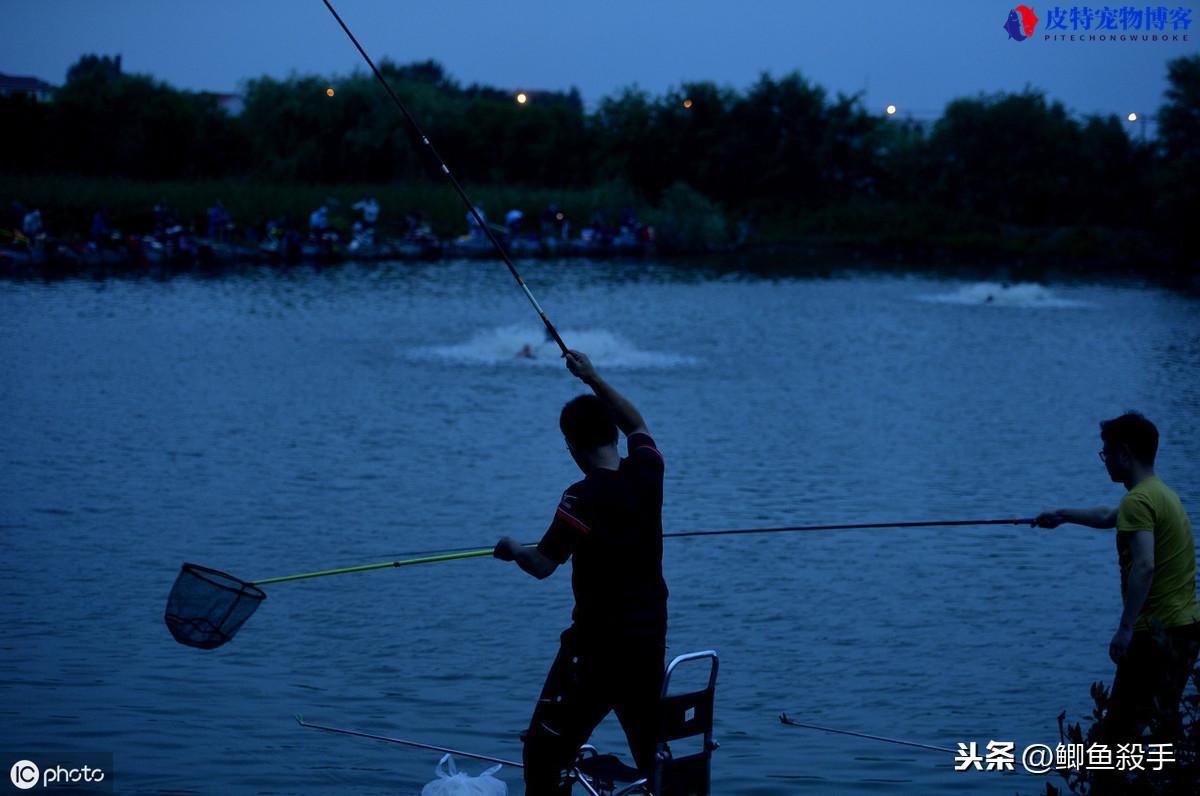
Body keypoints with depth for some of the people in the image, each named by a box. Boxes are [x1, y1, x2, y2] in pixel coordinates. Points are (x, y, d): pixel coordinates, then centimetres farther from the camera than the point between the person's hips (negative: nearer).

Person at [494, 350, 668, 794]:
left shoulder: (583, 498, -18)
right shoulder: (647, 471, -1)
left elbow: (542, 566, -15)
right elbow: (635, 424, 21)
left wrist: (512, 550, 5)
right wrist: (592, 379, 26)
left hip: (597, 645, -6)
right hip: (651, 641, 7)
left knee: (543, 753, 1)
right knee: (653, 756, 18)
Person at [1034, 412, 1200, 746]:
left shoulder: (1138, 501, -14)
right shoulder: (1163, 493, 17)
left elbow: (1144, 567, -26)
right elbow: (1108, 516, 37)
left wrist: (1125, 629, -27)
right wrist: (1063, 515, 49)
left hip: (1157, 630, -10)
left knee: (1119, 730, -8)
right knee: (1164, 720, 17)